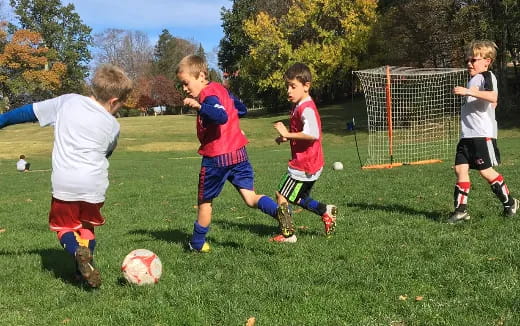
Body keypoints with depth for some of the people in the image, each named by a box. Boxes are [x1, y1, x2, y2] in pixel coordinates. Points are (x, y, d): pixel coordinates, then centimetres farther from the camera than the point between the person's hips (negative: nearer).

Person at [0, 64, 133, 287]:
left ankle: (77, 251, -12)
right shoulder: (112, 126, 2)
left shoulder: (67, 101, 2)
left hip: (64, 184, 0)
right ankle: (86, 266, 7)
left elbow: (30, 112, 10)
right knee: (87, 226, 24)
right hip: (94, 185, 0)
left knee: (64, 226, 18)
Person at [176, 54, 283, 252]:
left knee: (205, 201, 11)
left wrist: (199, 106, -41)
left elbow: (221, 116, -32)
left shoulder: (208, 95, -15)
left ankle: (197, 243, 24)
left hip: (216, 157, -8)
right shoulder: (220, 89, 13)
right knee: (250, 198, 2)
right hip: (238, 152, 8)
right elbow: (242, 109, 26)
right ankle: (279, 211, -26)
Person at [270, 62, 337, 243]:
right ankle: (326, 211, 20)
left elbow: (312, 134, -35)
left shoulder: (306, 108, -20)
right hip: (309, 164, 10)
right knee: (299, 198, 22)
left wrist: (287, 134, -28)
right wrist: (286, 137, 7)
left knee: (281, 196, -2)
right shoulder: (299, 106, 12)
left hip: (304, 165, -10)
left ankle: (287, 234, 4)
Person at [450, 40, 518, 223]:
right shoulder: (473, 79, 21)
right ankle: (461, 210, -1)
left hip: (483, 134, -9)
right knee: (460, 168, -1)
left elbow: (493, 97, -29)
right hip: (467, 134, 9)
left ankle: (509, 202, 16)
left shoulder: (487, 76, -8)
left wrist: (469, 92, -36)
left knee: (486, 171, -4)